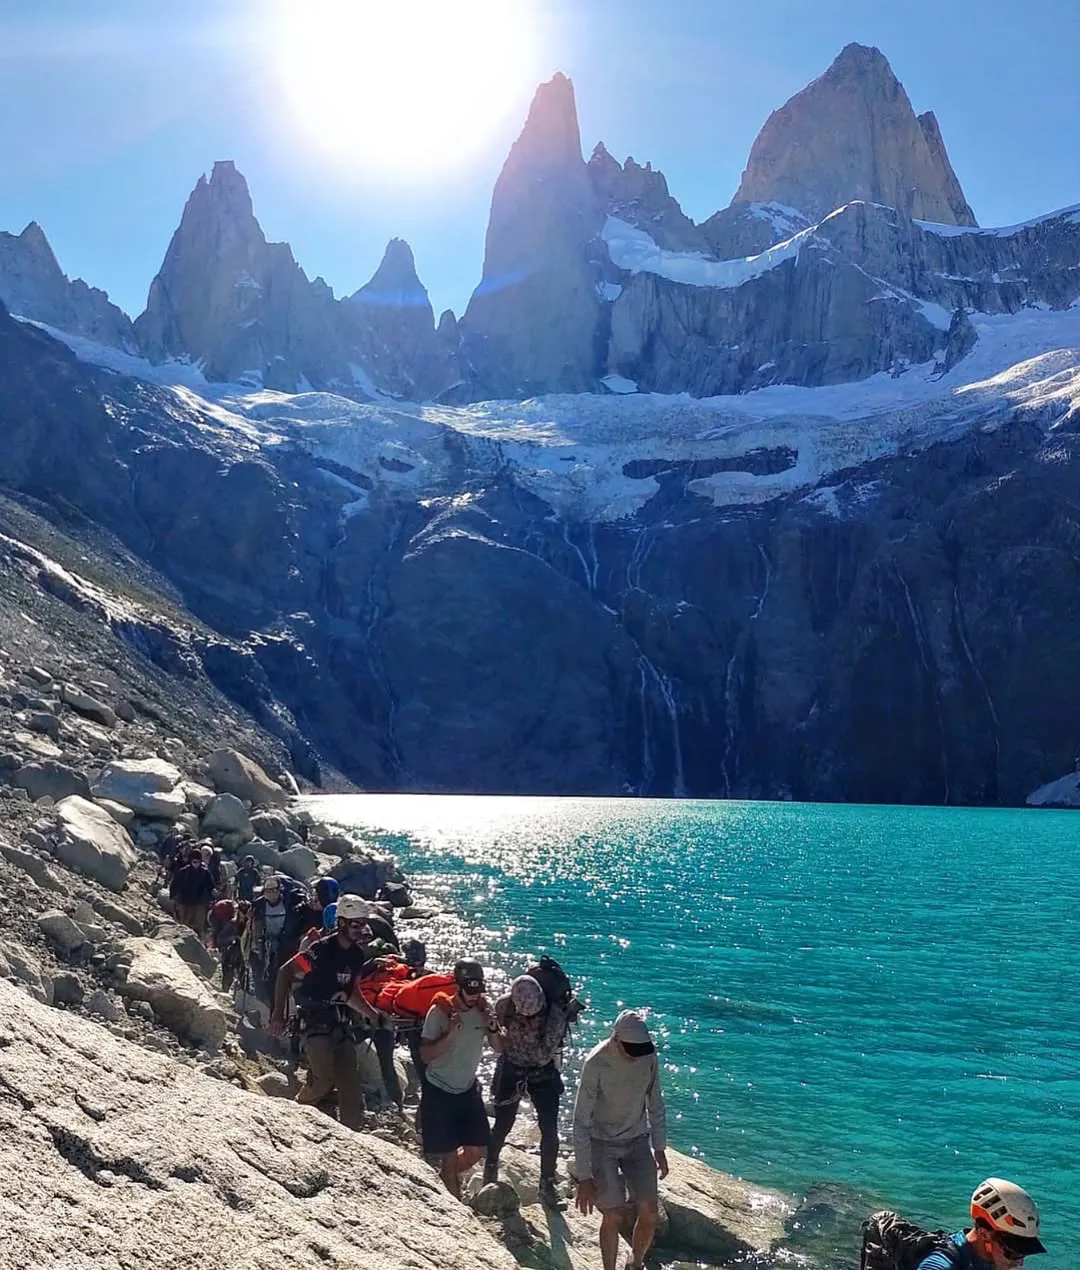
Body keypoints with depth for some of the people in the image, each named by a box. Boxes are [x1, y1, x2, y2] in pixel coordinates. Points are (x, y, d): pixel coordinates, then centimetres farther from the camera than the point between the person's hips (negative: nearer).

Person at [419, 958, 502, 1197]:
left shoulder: (483, 1009, -4)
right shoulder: (440, 1011, -18)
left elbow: (499, 1048, -1)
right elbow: (425, 1055, -21)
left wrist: (492, 1028, -20)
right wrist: (451, 1033, -33)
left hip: (468, 1090, 5)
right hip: (439, 1091, -5)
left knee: (478, 1149, 8)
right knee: (449, 1155, -3)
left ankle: (446, 1178, 34)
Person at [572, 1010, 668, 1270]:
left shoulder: (649, 1056, -13)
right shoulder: (596, 1063, -26)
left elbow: (655, 1103, 4)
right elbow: (581, 1122, -21)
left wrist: (660, 1148, 8)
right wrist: (584, 1177, -21)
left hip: (637, 1141, 4)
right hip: (602, 1144, -4)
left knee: (649, 1212, -2)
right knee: (613, 1216, -11)